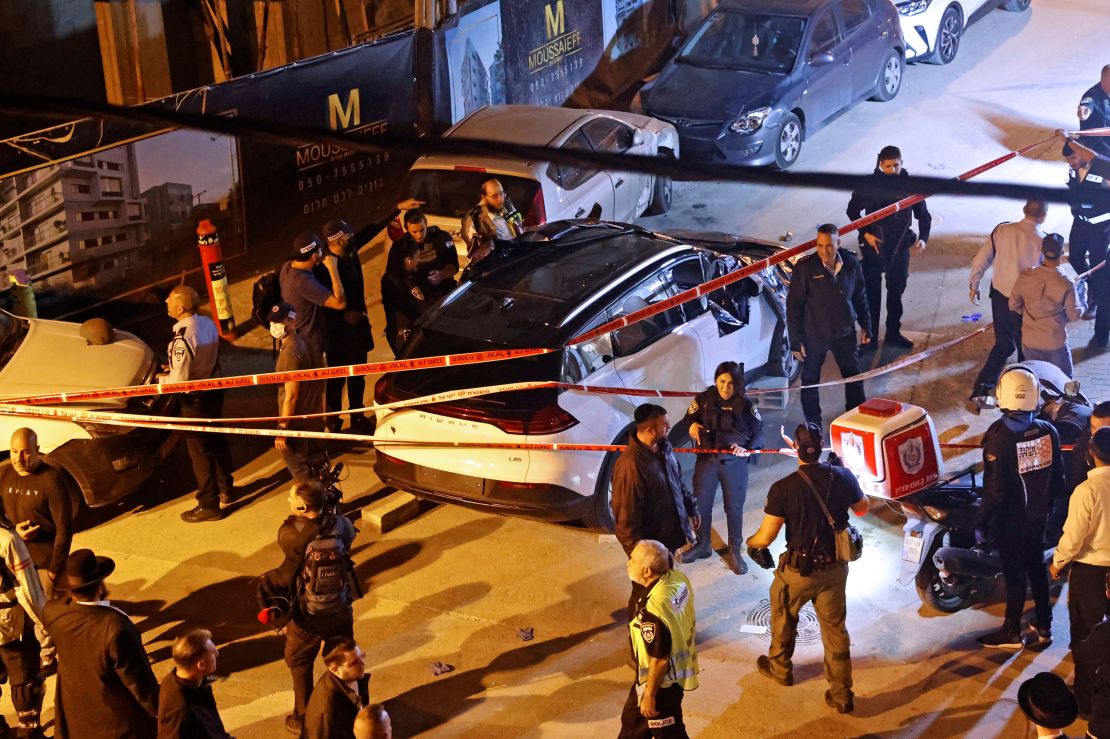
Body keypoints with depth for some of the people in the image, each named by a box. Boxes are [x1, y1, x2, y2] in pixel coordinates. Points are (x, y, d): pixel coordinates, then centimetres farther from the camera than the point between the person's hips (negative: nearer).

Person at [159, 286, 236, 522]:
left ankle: (208, 506, 17)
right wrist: (175, 368, 10)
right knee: (217, 441, 24)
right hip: (214, 390, 8)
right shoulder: (208, 323, -6)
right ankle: (226, 490, 41)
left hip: (195, 399, -8)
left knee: (199, 452, 6)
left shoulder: (182, 339, -30)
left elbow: (179, 381, -26)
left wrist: (162, 379, -6)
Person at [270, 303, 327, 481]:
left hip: (298, 424, -9)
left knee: (301, 473, 4)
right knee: (316, 463, 22)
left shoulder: (290, 353, -25)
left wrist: (282, 428, -19)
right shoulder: (305, 343, 4)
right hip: (315, 419, 9)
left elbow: (291, 395, -24)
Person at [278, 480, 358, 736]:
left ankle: (304, 720, 31)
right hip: (341, 609, 4)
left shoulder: (290, 533, -27)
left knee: (299, 665, 20)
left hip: (308, 616, -3)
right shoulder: (341, 525, -16)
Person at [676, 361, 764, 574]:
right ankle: (702, 545, 33)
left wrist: (747, 449, -20)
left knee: (734, 507, 8)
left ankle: (735, 550, 24)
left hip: (734, 463, -2)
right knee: (701, 503, 13)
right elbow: (688, 418, 9)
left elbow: (759, 435, -3)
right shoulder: (704, 399, -6)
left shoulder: (745, 405, -10)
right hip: (707, 459, 2)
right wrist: (692, 425, -14)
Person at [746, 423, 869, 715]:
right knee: (835, 628, 15)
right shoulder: (843, 477, -12)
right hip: (835, 568, 3)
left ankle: (779, 668, 47)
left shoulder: (783, 488, -22)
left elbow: (766, 536, -17)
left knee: (783, 617, 25)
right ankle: (841, 694, 20)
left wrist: (750, 542, 6)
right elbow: (862, 508, 8)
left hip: (799, 570, -3)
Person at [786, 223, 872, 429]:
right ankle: (813, 425, 28)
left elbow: (859, 296, 7)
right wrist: (796, 341, -13)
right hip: (814, 335, -3)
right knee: (810, 381, 10)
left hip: (845, 333, 3)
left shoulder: (851, 263, -8)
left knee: (854, 377, 18)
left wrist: (865, 325, 10)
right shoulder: (805, 268, -18)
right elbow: (793, 305, -13)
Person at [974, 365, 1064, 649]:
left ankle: (1012, 632, 19)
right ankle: (1043, 626, 30)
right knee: (1037, 567, 20)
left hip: (1010, 519, -5)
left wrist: (980, 523, -12)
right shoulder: (1048, 431, -8)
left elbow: (995, 489, -23)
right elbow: (1057, 477, 2)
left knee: (1015, 573, 6)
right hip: (1038, 516, 5)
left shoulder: (999, 436, -25)